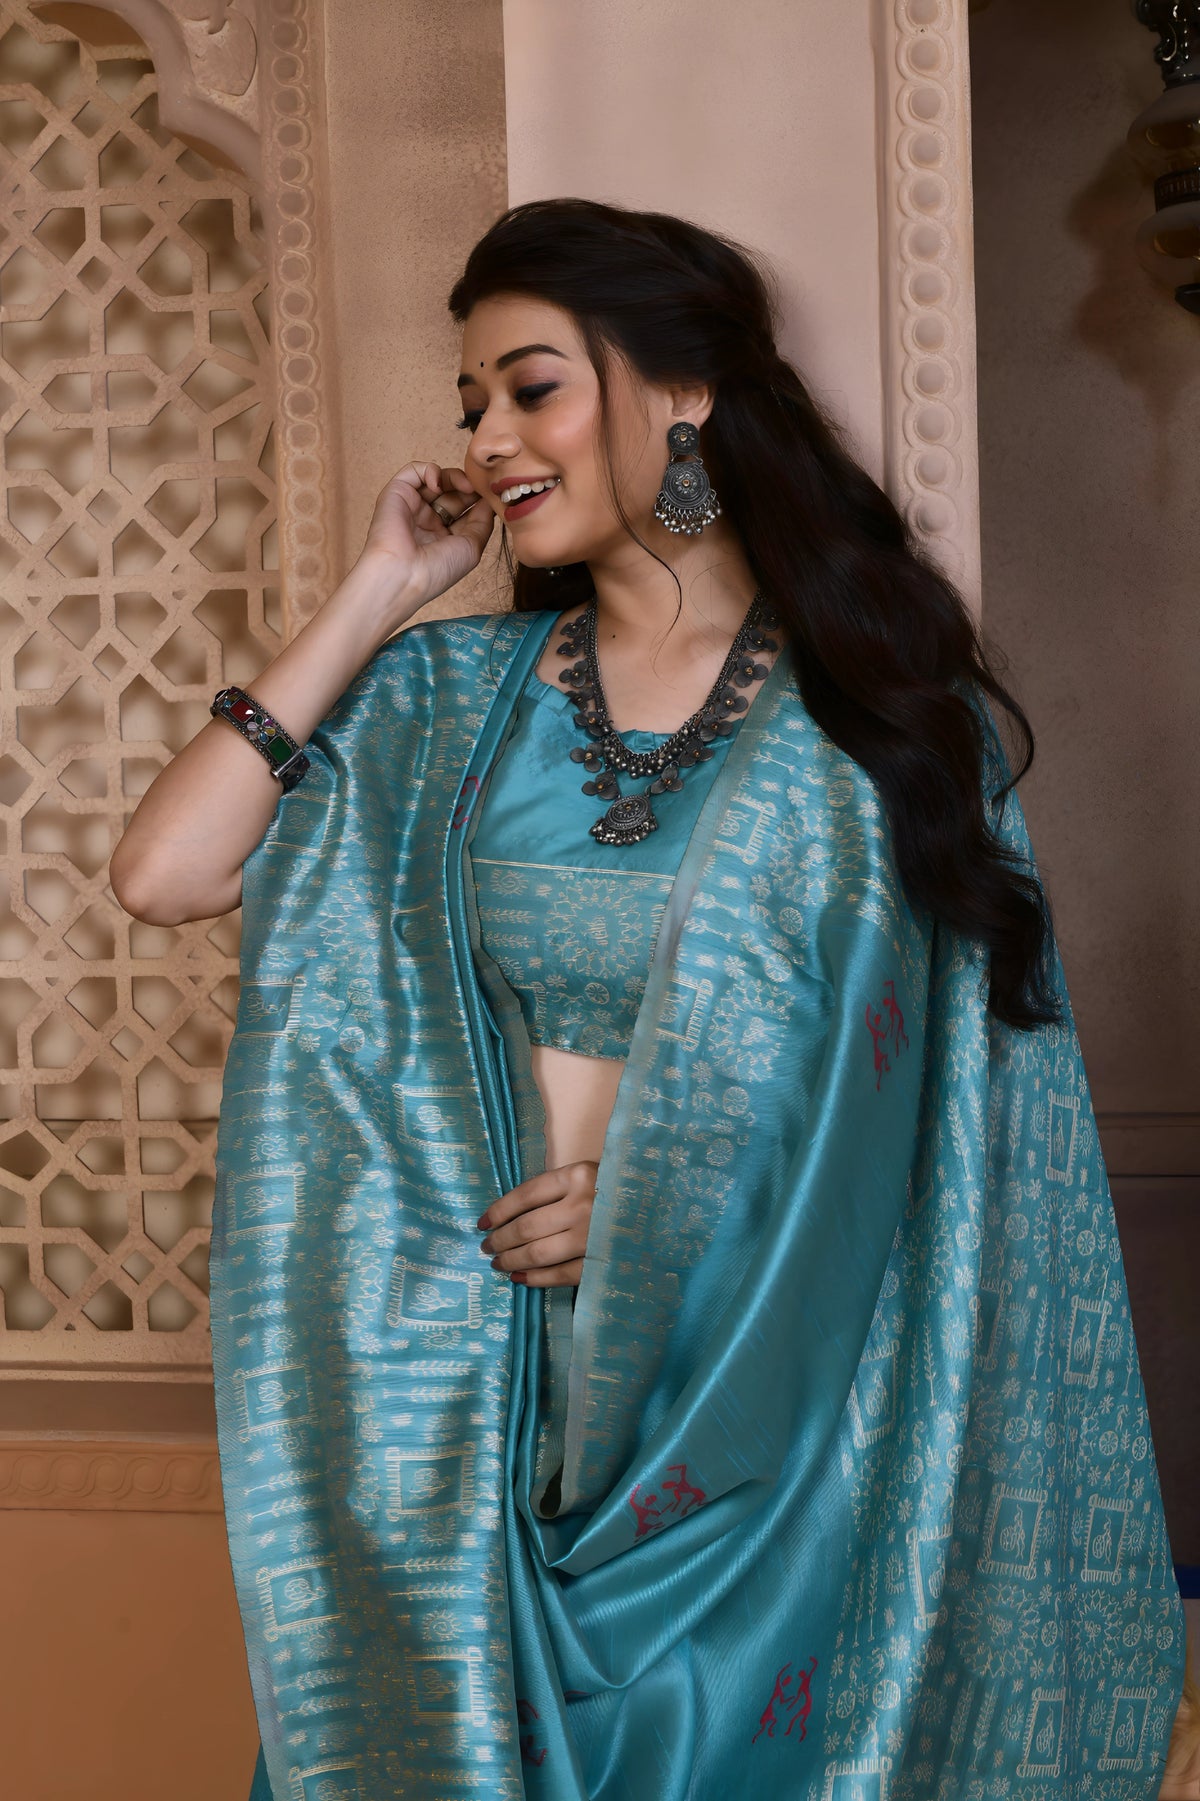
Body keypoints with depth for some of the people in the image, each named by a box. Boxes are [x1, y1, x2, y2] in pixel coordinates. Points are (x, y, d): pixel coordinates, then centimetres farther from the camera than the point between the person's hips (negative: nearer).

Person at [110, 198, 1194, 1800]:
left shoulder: (875, 710, -3)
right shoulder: (452, 698, 3)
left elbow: (961, 1080, -3)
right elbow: (161, 873, -7)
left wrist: (669, 1196, -14)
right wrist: (376, 597, -4)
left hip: (779, 1388, -2)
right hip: (491, 1380, 2)